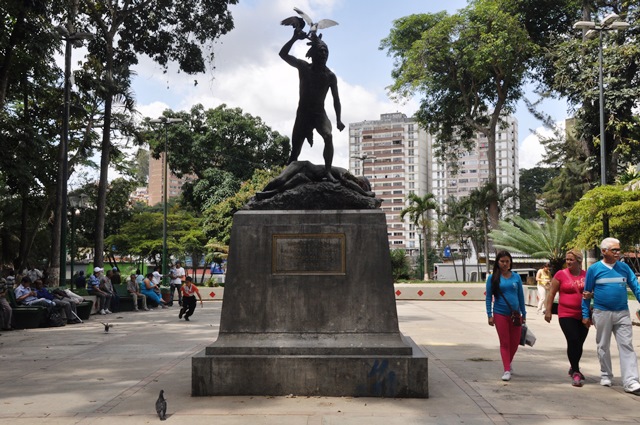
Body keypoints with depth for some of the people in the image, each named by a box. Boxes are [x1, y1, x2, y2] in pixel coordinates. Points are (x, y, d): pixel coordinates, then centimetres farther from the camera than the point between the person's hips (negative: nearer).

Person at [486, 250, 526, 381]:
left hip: (515, 314, 3)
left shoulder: (516, 277, 4)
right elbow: (488, 297, 0)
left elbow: (521, 296, 9)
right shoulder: (493, 278, -2)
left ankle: (508, 363, 36)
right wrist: (490, 315, -5)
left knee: (515, 343, 11)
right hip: (500, 314, -3)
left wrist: (524, 314, 10)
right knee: (504, 343, 1)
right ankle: (507, 370, 6)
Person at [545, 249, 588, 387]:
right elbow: (551, 293, 0)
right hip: (566, 315, -3)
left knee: (579, 343, 13)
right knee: (573, 341, -13)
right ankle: (576, 372, -4)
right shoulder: (561, 275, -3)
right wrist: (548, 310, -4)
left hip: (583, 315, 3)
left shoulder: (587, 275, 4)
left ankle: (573, 367, 34)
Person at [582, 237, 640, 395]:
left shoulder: (624, 268, 4)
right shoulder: (594, 269, -3)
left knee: (626, 346, -4)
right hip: (602, 313, -1)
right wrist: (585, 315, 1)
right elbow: (587, 293, 1)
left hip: (622, 313, 1)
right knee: (603, 346, 10)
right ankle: (606, 375, 26)